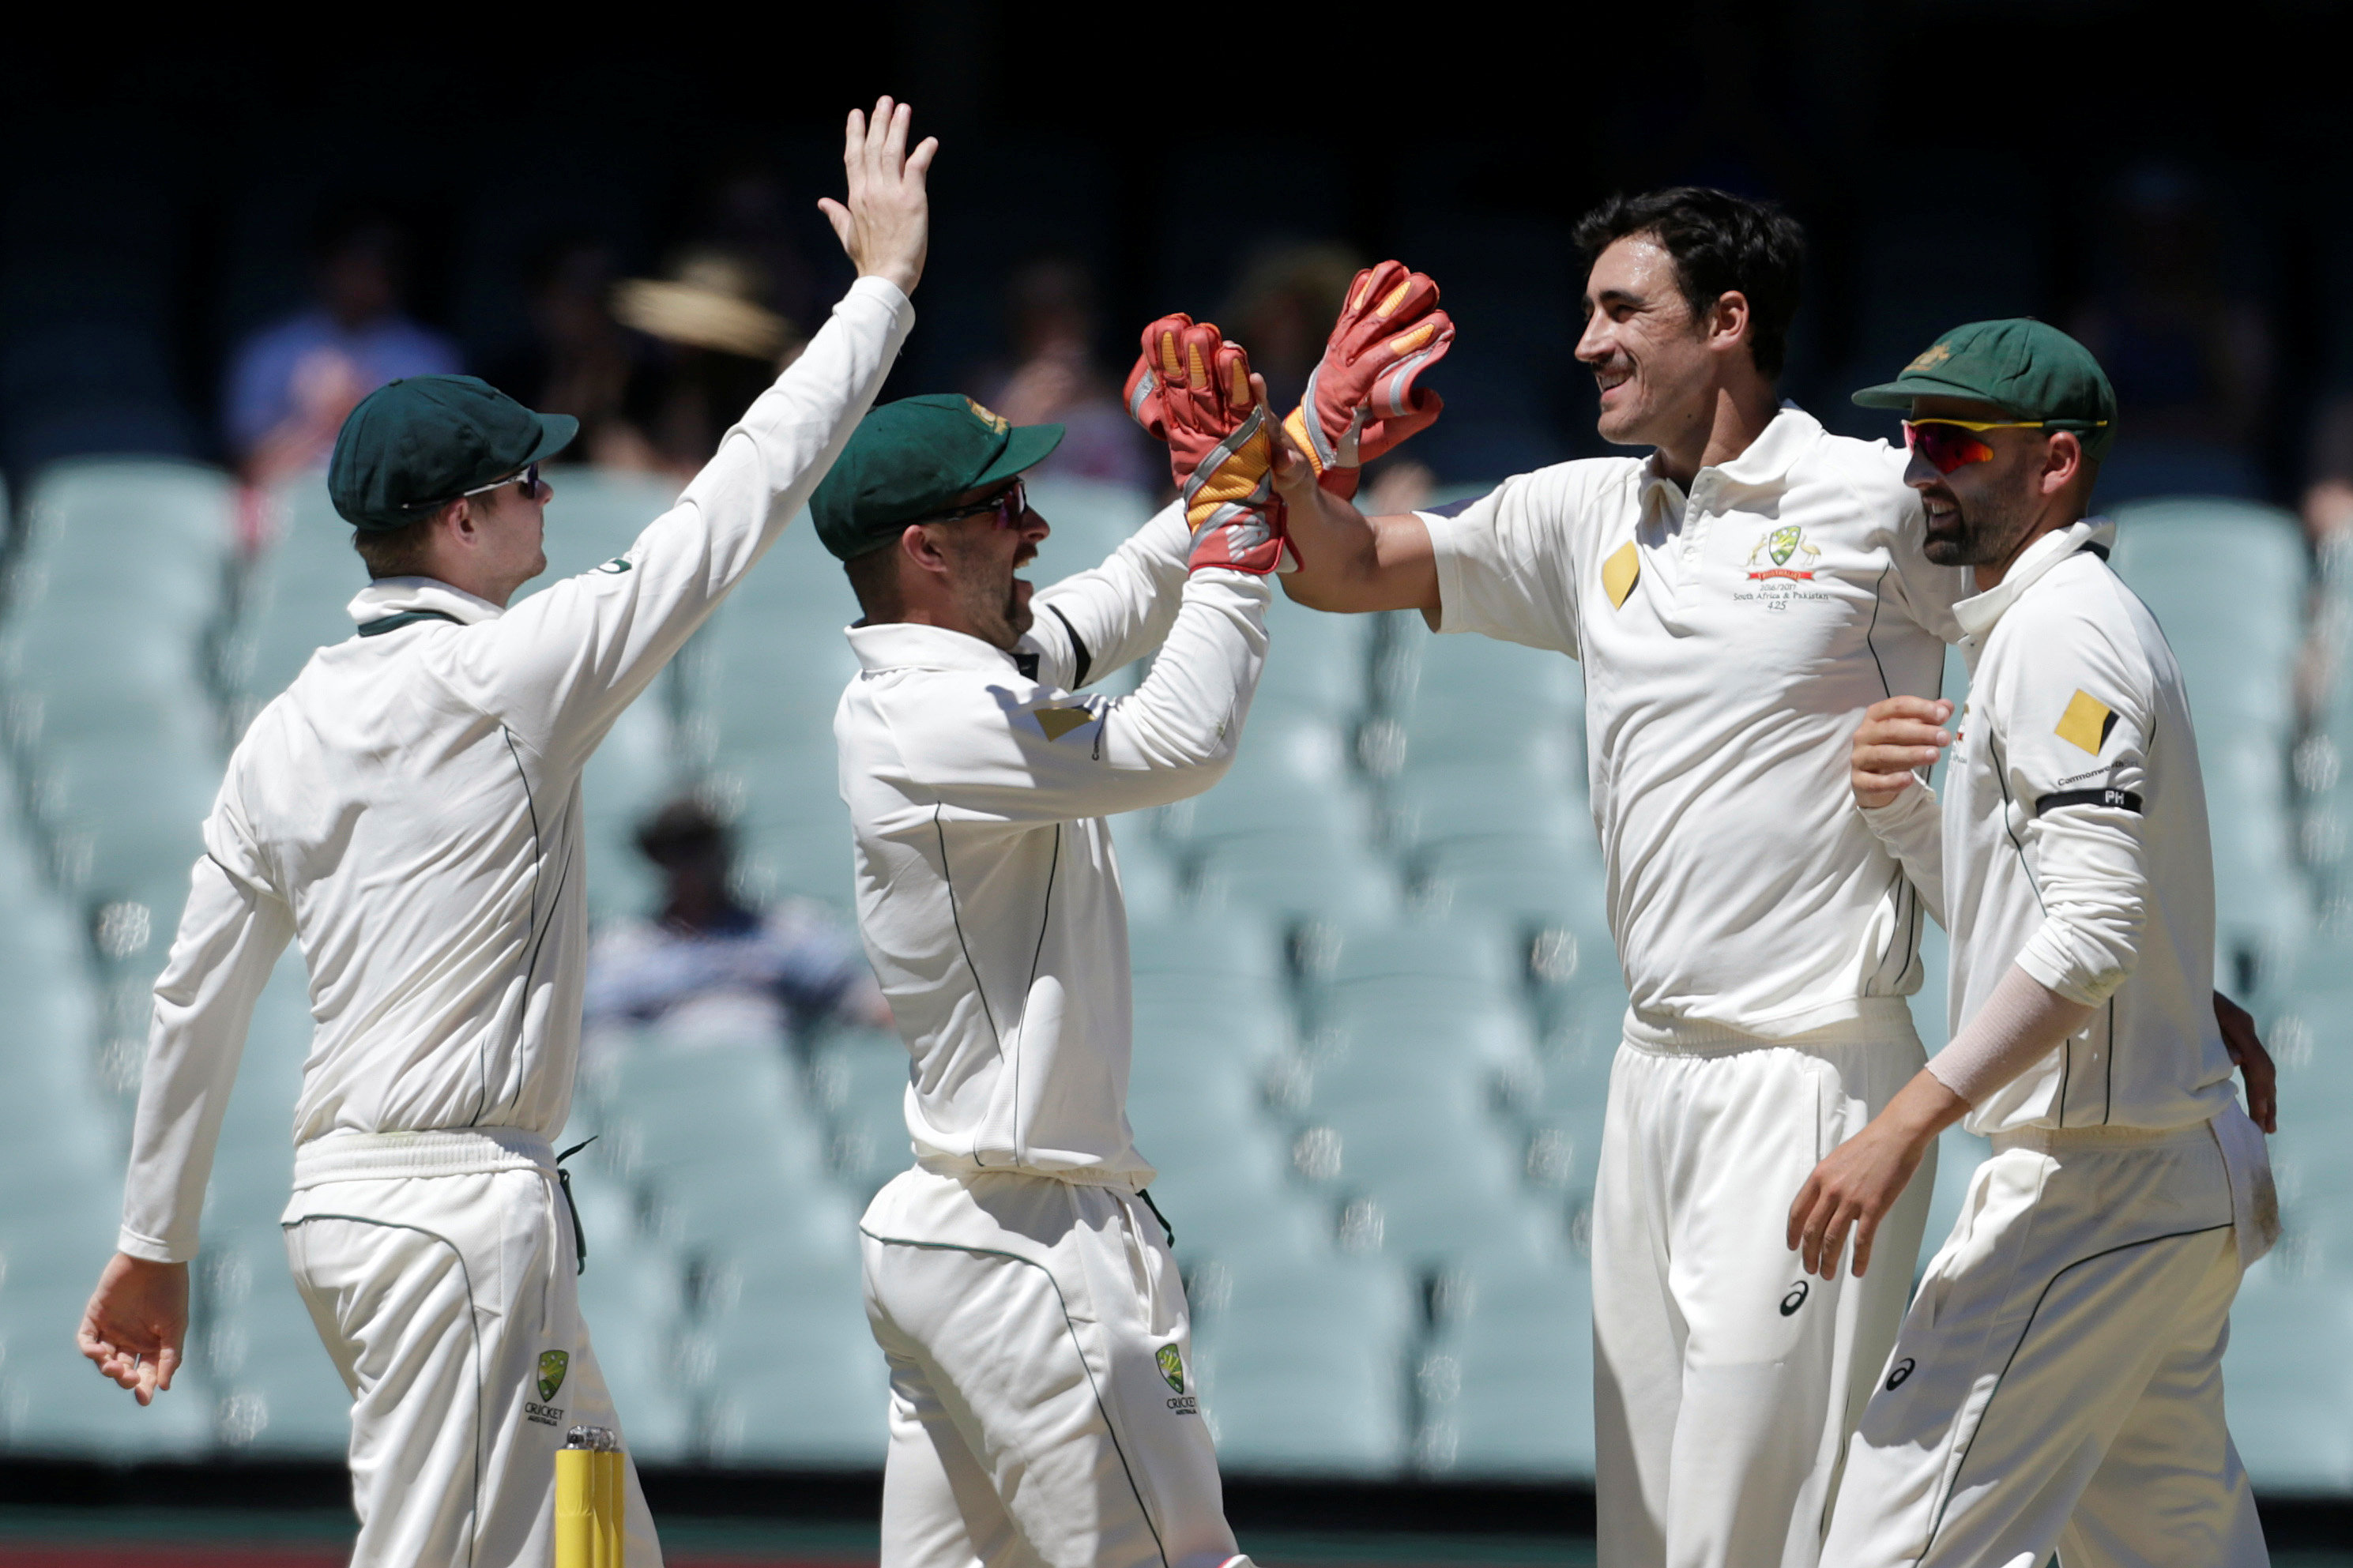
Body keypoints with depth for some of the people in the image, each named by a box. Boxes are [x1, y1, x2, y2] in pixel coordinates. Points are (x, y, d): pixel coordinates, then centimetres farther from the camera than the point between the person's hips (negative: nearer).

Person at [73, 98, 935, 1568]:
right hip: (460, 1210, -9)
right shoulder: (504, 675, -11)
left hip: (346, 1201, 9)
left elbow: (196, 1002, 14)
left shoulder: (285, 732, 10)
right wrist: (884, 284, 1)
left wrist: (154, 1247, 22)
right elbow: (737, 506, -7)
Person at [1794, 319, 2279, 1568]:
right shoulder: (2029, 629, 20)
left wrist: (1912, 1122, -29)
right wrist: (1891, 802, 6)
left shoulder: (2064, 631, -13)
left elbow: (2096, 930, -24)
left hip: (2092, 1185, -11)